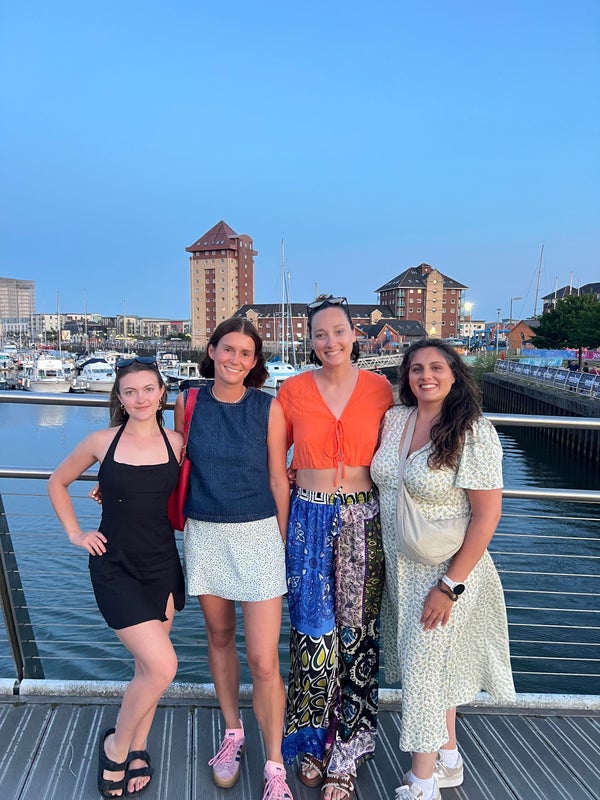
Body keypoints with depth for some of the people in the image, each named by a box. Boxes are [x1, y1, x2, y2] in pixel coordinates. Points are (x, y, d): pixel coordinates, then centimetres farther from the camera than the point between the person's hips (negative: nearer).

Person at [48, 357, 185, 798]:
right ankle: (116, 745, 16)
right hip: (115, 568, -3)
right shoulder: (102, 442, -6)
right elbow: (58, 482, 9)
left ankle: (137, 747, 38)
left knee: (148, 666, 14)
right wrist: (75, 533, 3)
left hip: (163, 565, 3)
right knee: (162, 666, -11)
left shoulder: (176, 442, -3)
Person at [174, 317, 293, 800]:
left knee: (264, 660, -4)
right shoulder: (188, 404, 0)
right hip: (204, 535, 3)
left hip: (258, 534, -3)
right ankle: (232, 734, 40)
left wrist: (280, 542, 3)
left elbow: (278, 479, -1)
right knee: (219, 638, 18)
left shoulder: (269, 407, -7)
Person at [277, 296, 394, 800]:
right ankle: (313, 743, 30)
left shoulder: (380, 389, 0)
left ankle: (347, 756, 25)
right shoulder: (293, 391, 0)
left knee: (356, 632, 7)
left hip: (363, 522, 0)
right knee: (313, 630, 6)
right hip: (309, 521, 0)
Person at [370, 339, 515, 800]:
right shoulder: (394, 419, 0)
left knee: (425, 667, 3)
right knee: (437, 663, 18)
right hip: (400, 567, 6)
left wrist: (450, 585, -18)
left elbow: (487, 516, -18)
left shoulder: (473, 433, -17)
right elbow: (383, 481, 15)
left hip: (446, 570, -5)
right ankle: (449, 759, 38)